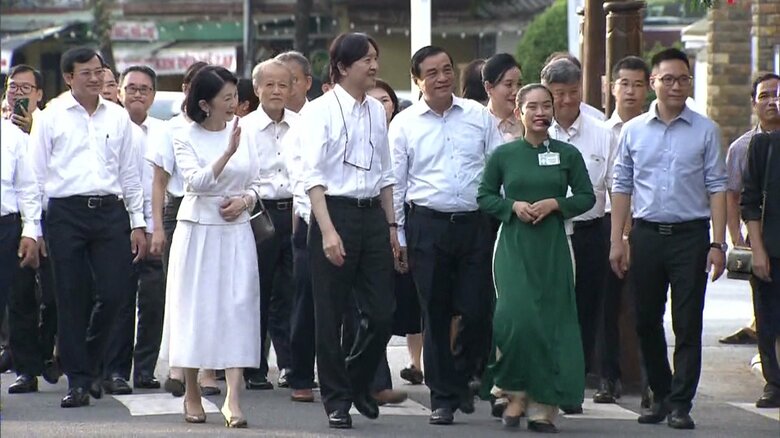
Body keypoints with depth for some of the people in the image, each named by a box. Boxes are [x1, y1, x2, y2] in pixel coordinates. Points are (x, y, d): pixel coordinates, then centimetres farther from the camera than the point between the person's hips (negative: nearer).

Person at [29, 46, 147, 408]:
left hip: (110, 210, 2)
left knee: (114, 292, -3)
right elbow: (37, 174, 4)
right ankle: (78, 380, 6)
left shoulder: (118, 117, 11)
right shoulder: (50, 118, 3)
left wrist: (137, 223, 11)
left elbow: (130, 173, 15)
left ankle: (90, 363, 21)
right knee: (72, 299, -1)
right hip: (66, 212, -2)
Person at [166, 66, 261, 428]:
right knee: (195, 308, 3)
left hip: (236, 232, 2)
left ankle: (232, 398, -11)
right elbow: (197, 181, -17)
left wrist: (245, 200, -8)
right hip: (198, 231, -2)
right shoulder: (185, 138, -4)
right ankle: (192, 393, 18)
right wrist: (228, 152, -26)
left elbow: (254, 182, 13)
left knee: (238, 308, -7)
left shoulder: (243, 135, 6)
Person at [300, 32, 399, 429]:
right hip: (335, 213, -5)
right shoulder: (321, 111, -7)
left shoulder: (376, 111, 10)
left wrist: (391, 224, 13)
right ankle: (336, 399, 14)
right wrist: (328, 230, -19)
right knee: (331, 315, 3)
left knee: (381, 312, 4)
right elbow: (313, 174, -11)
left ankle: (358, 382, 27)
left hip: (373, 214, 5)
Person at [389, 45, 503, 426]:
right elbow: (395, 184, 6)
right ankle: (443, 398, 10)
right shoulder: (404, 124, 4)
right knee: (436, 316, 2)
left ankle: (464, 377, 22)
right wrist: (397, 237, 2)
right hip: (428, 225, -1)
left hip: (476, 223, 1)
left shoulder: (479, 116, 7)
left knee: (477, 311, -5)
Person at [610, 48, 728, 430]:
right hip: (646, 235, 2)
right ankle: (660, 395, 21)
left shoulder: (705, 131, 2)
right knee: (646, 322, 8)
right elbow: (621, 186, 10)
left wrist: (718, 244, -7)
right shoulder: (633, 131, 7)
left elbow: (717, 187, 0)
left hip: (690, 235, -2)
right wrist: (617, 241, 4)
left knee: (688, 326, -3)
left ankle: (681, 404, 2)